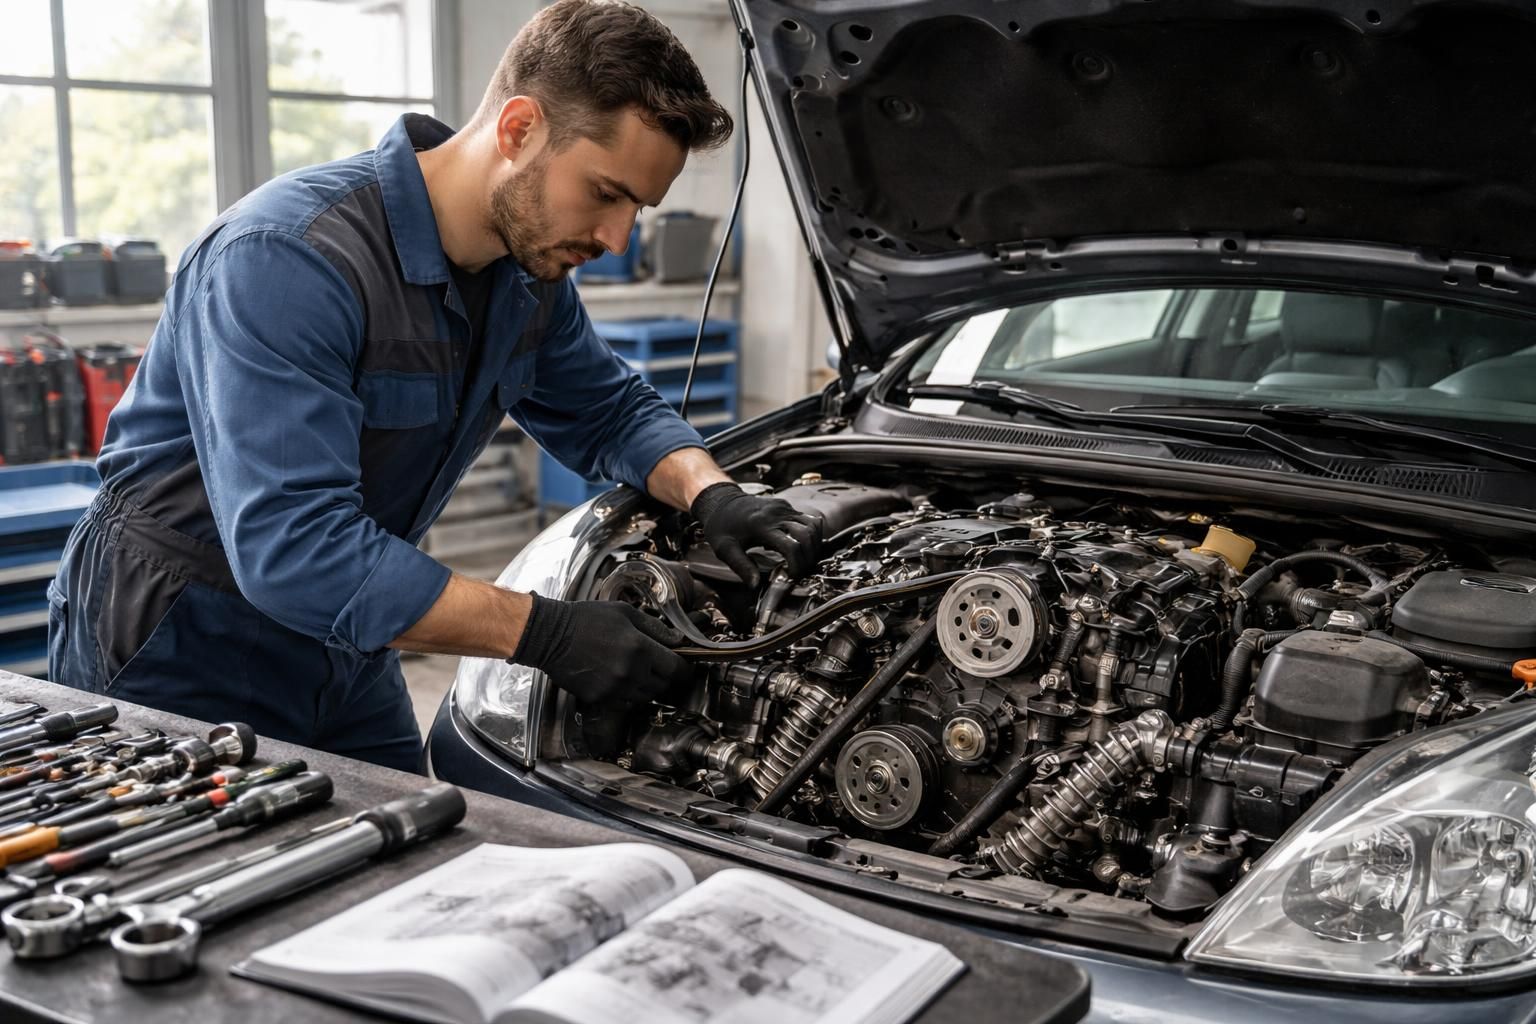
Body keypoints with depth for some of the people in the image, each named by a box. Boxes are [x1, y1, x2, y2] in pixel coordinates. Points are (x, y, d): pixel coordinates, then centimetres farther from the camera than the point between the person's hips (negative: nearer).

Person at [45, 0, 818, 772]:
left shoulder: (529, 274, -3)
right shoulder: (285, 259, -29)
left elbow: (611, 412, 12)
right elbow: (292, 545, -36)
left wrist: (712, 492, -10)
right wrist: (544, 633, -36)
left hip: (342, 653, 7)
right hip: (180, 659, -7)